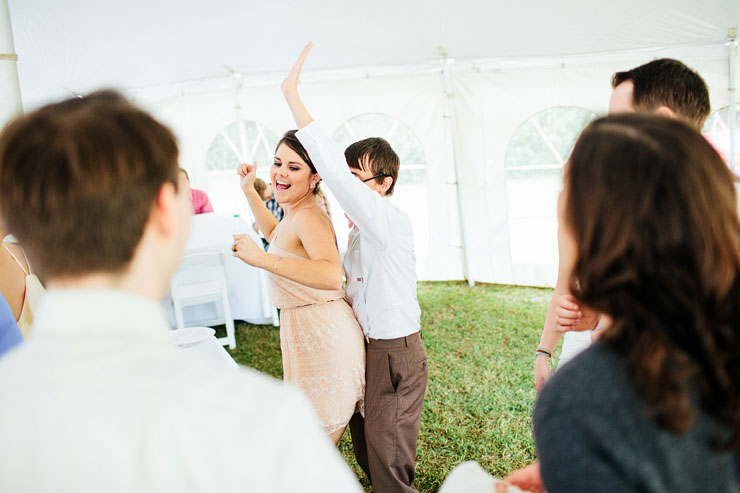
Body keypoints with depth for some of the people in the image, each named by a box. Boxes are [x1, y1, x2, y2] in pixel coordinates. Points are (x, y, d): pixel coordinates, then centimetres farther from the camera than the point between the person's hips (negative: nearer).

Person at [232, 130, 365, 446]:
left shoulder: (308, 217, -20)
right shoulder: (295, 213, 12)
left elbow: (331, 275, -38)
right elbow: (274, 233, 37)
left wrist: (261, 259, -38)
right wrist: (249, 190, 28)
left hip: (322, 335, -10)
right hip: (305, 333, 10)